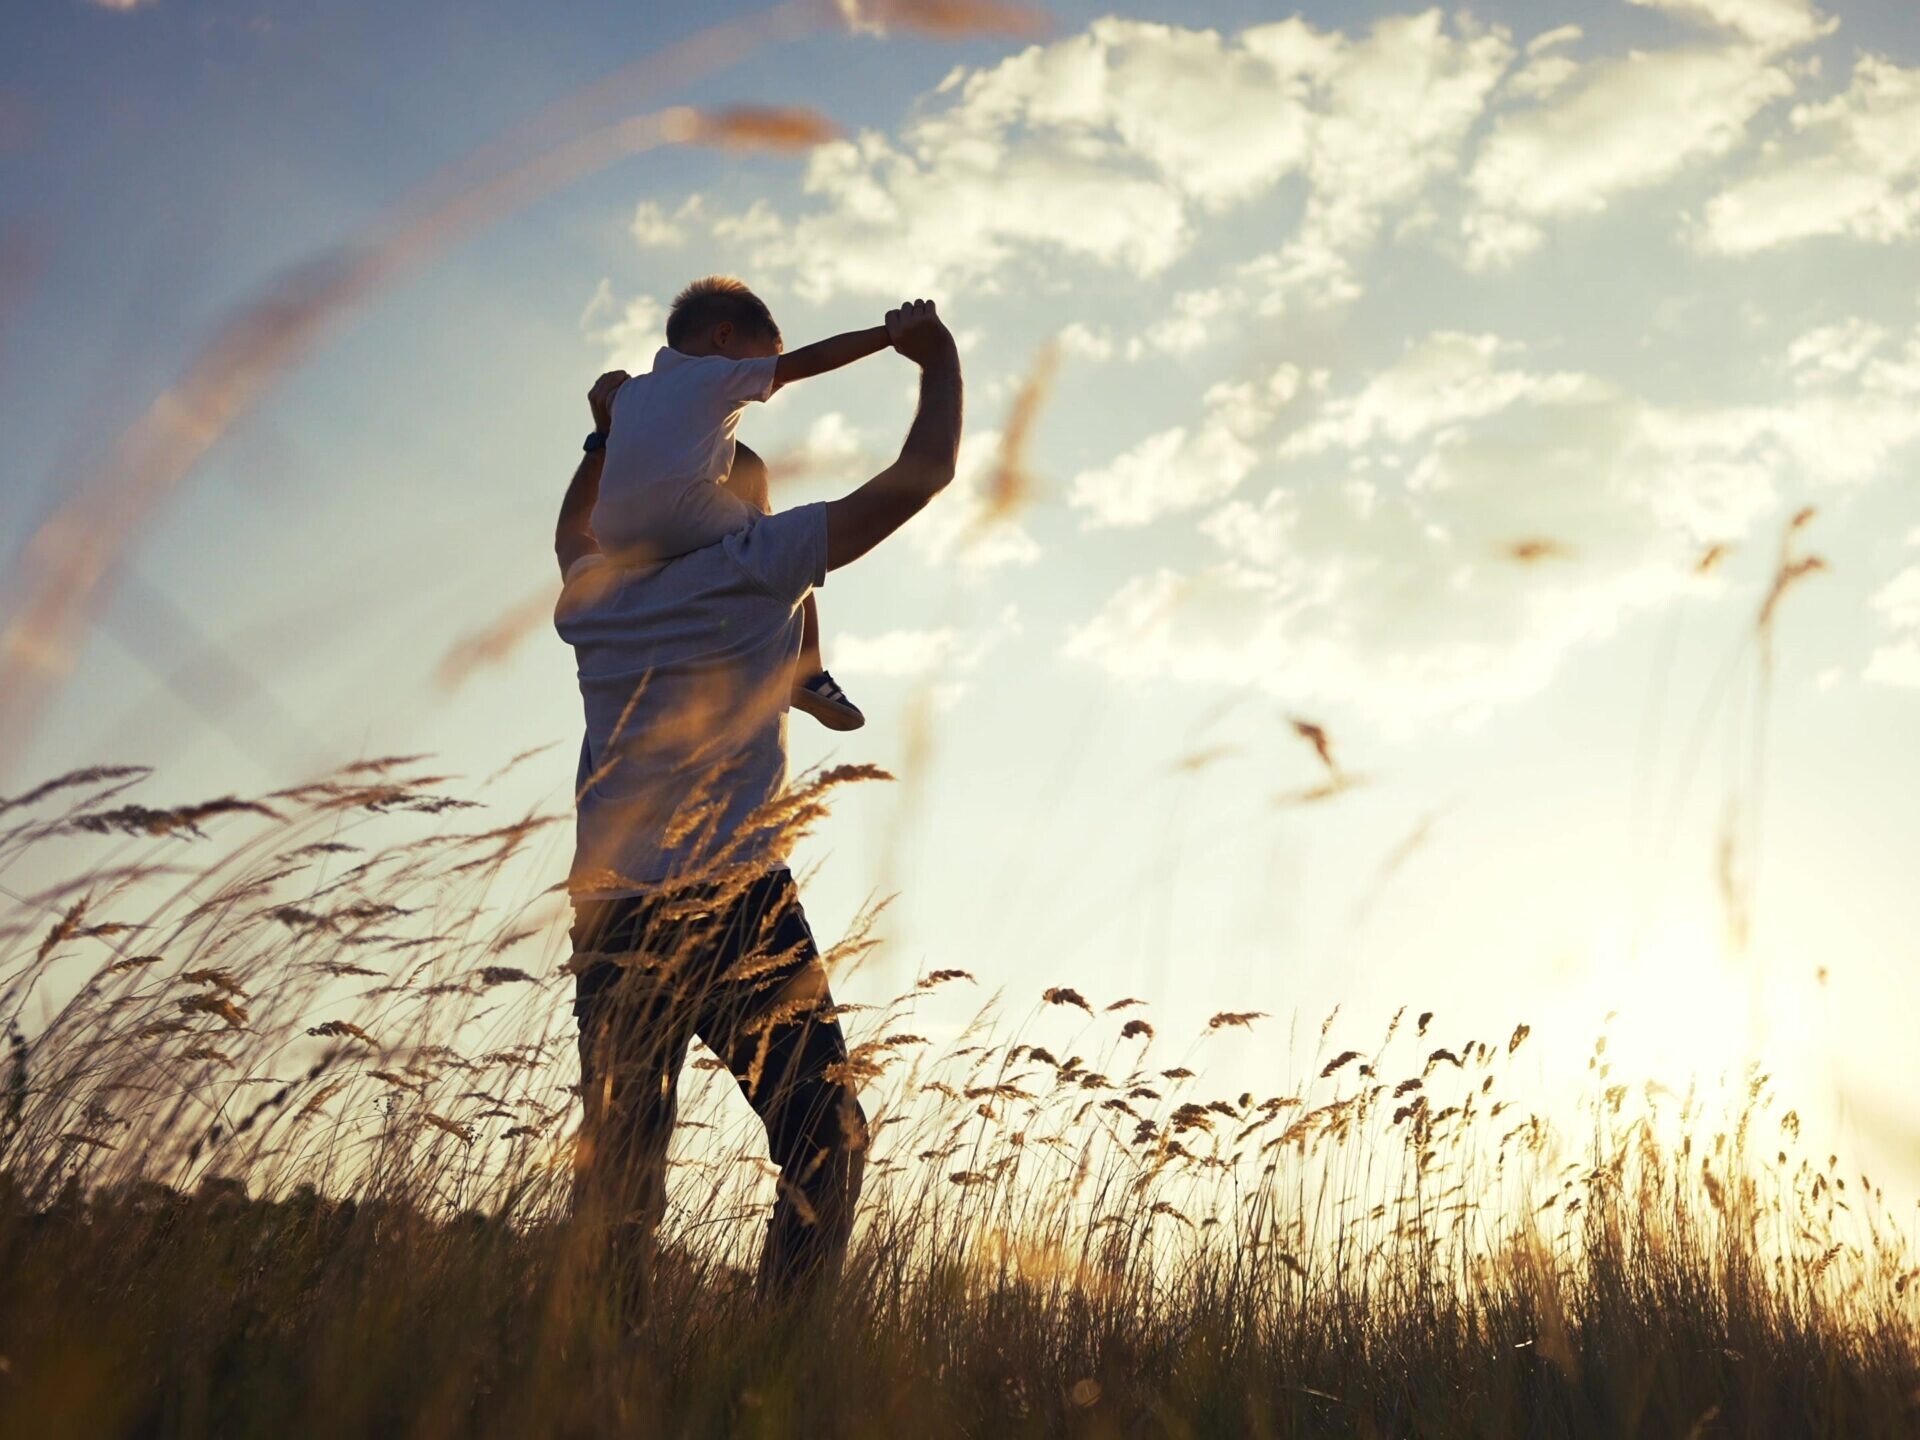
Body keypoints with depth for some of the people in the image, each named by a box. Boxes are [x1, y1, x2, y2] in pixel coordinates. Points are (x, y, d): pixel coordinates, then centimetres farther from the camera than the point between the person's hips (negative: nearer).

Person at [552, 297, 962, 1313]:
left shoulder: (593, 601, 17)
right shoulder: (752, 568, 3)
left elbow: (575, 532, 43)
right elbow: (919, 478, 3)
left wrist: (609, 432, 45)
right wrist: (938, 361, 17)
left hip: (609, 920, 5)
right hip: (733, 903, -5)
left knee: (617, 1170, 5)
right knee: (825, 1142, -2)